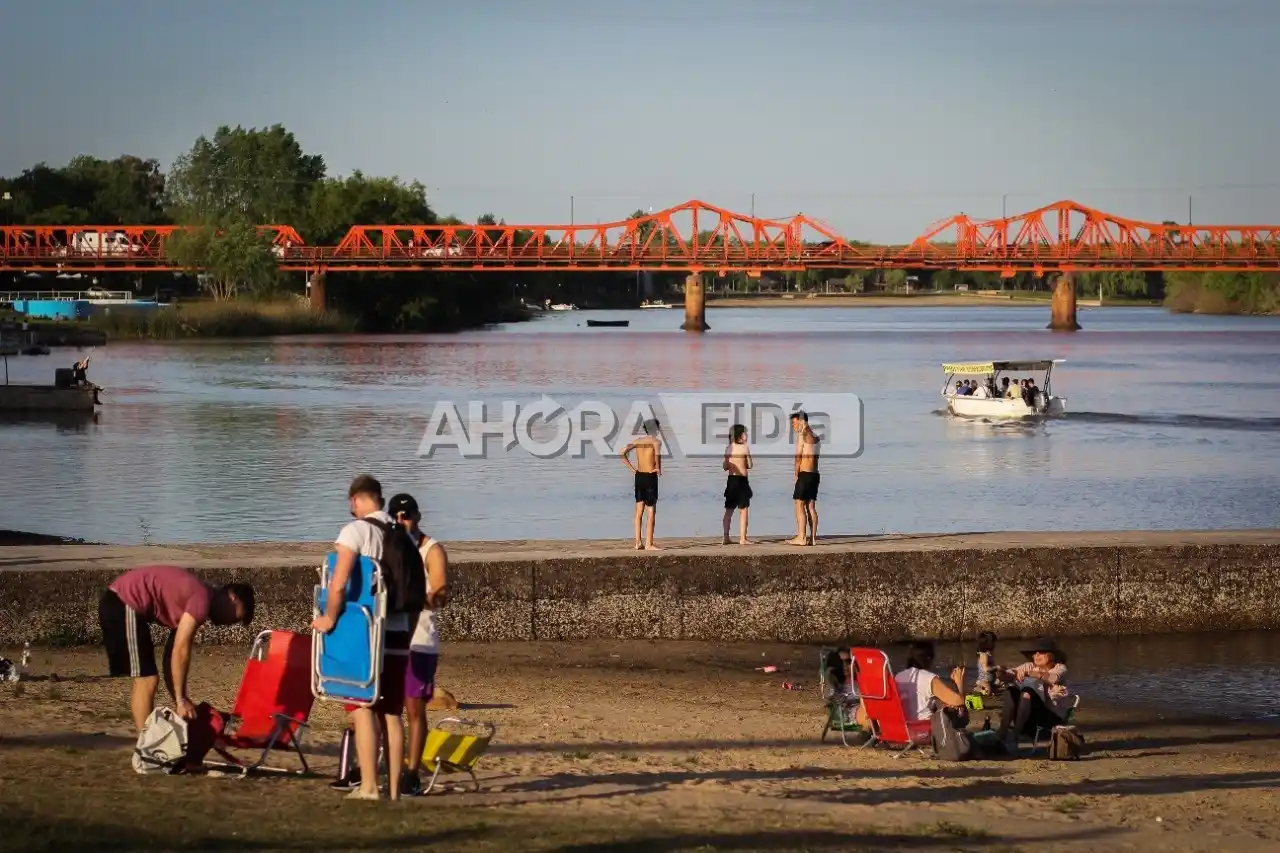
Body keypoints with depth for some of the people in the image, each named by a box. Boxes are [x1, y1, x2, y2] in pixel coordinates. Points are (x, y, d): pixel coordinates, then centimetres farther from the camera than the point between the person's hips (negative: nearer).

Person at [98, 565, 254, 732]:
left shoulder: (198, 597, 17)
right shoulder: (202, 600, -12)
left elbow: (172, 652, 17)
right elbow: (180, 651, -16)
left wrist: (180, 700, 14)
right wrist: (181, 700, -11)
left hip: (118, 604, 11)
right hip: (124, 606, -11)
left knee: (145, 680, 16)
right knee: (146, 679, -7)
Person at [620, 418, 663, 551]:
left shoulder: (638, 441, 9)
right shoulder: (656, 441, -9)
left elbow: (623, 452, 4)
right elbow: (657, 454, -29)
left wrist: (632, 468, 6)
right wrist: (659, 469, -14)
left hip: (639, 476, 6)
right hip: (650, 477, -6)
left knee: (639, 512, 11)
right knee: (651, 512, -2)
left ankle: (638, 543, 12)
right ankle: (649, 544, -5)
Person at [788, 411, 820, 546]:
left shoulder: (802, 435, -9)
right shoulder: (815, 436, 14)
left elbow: (798, 458, -9)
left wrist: (796, 475, -3)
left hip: (805, 474, -8)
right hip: (815, 474, 8)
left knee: (799, 505, -7)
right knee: (811, 506, 9)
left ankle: (801, 537, -12)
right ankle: (812, 537, 6)